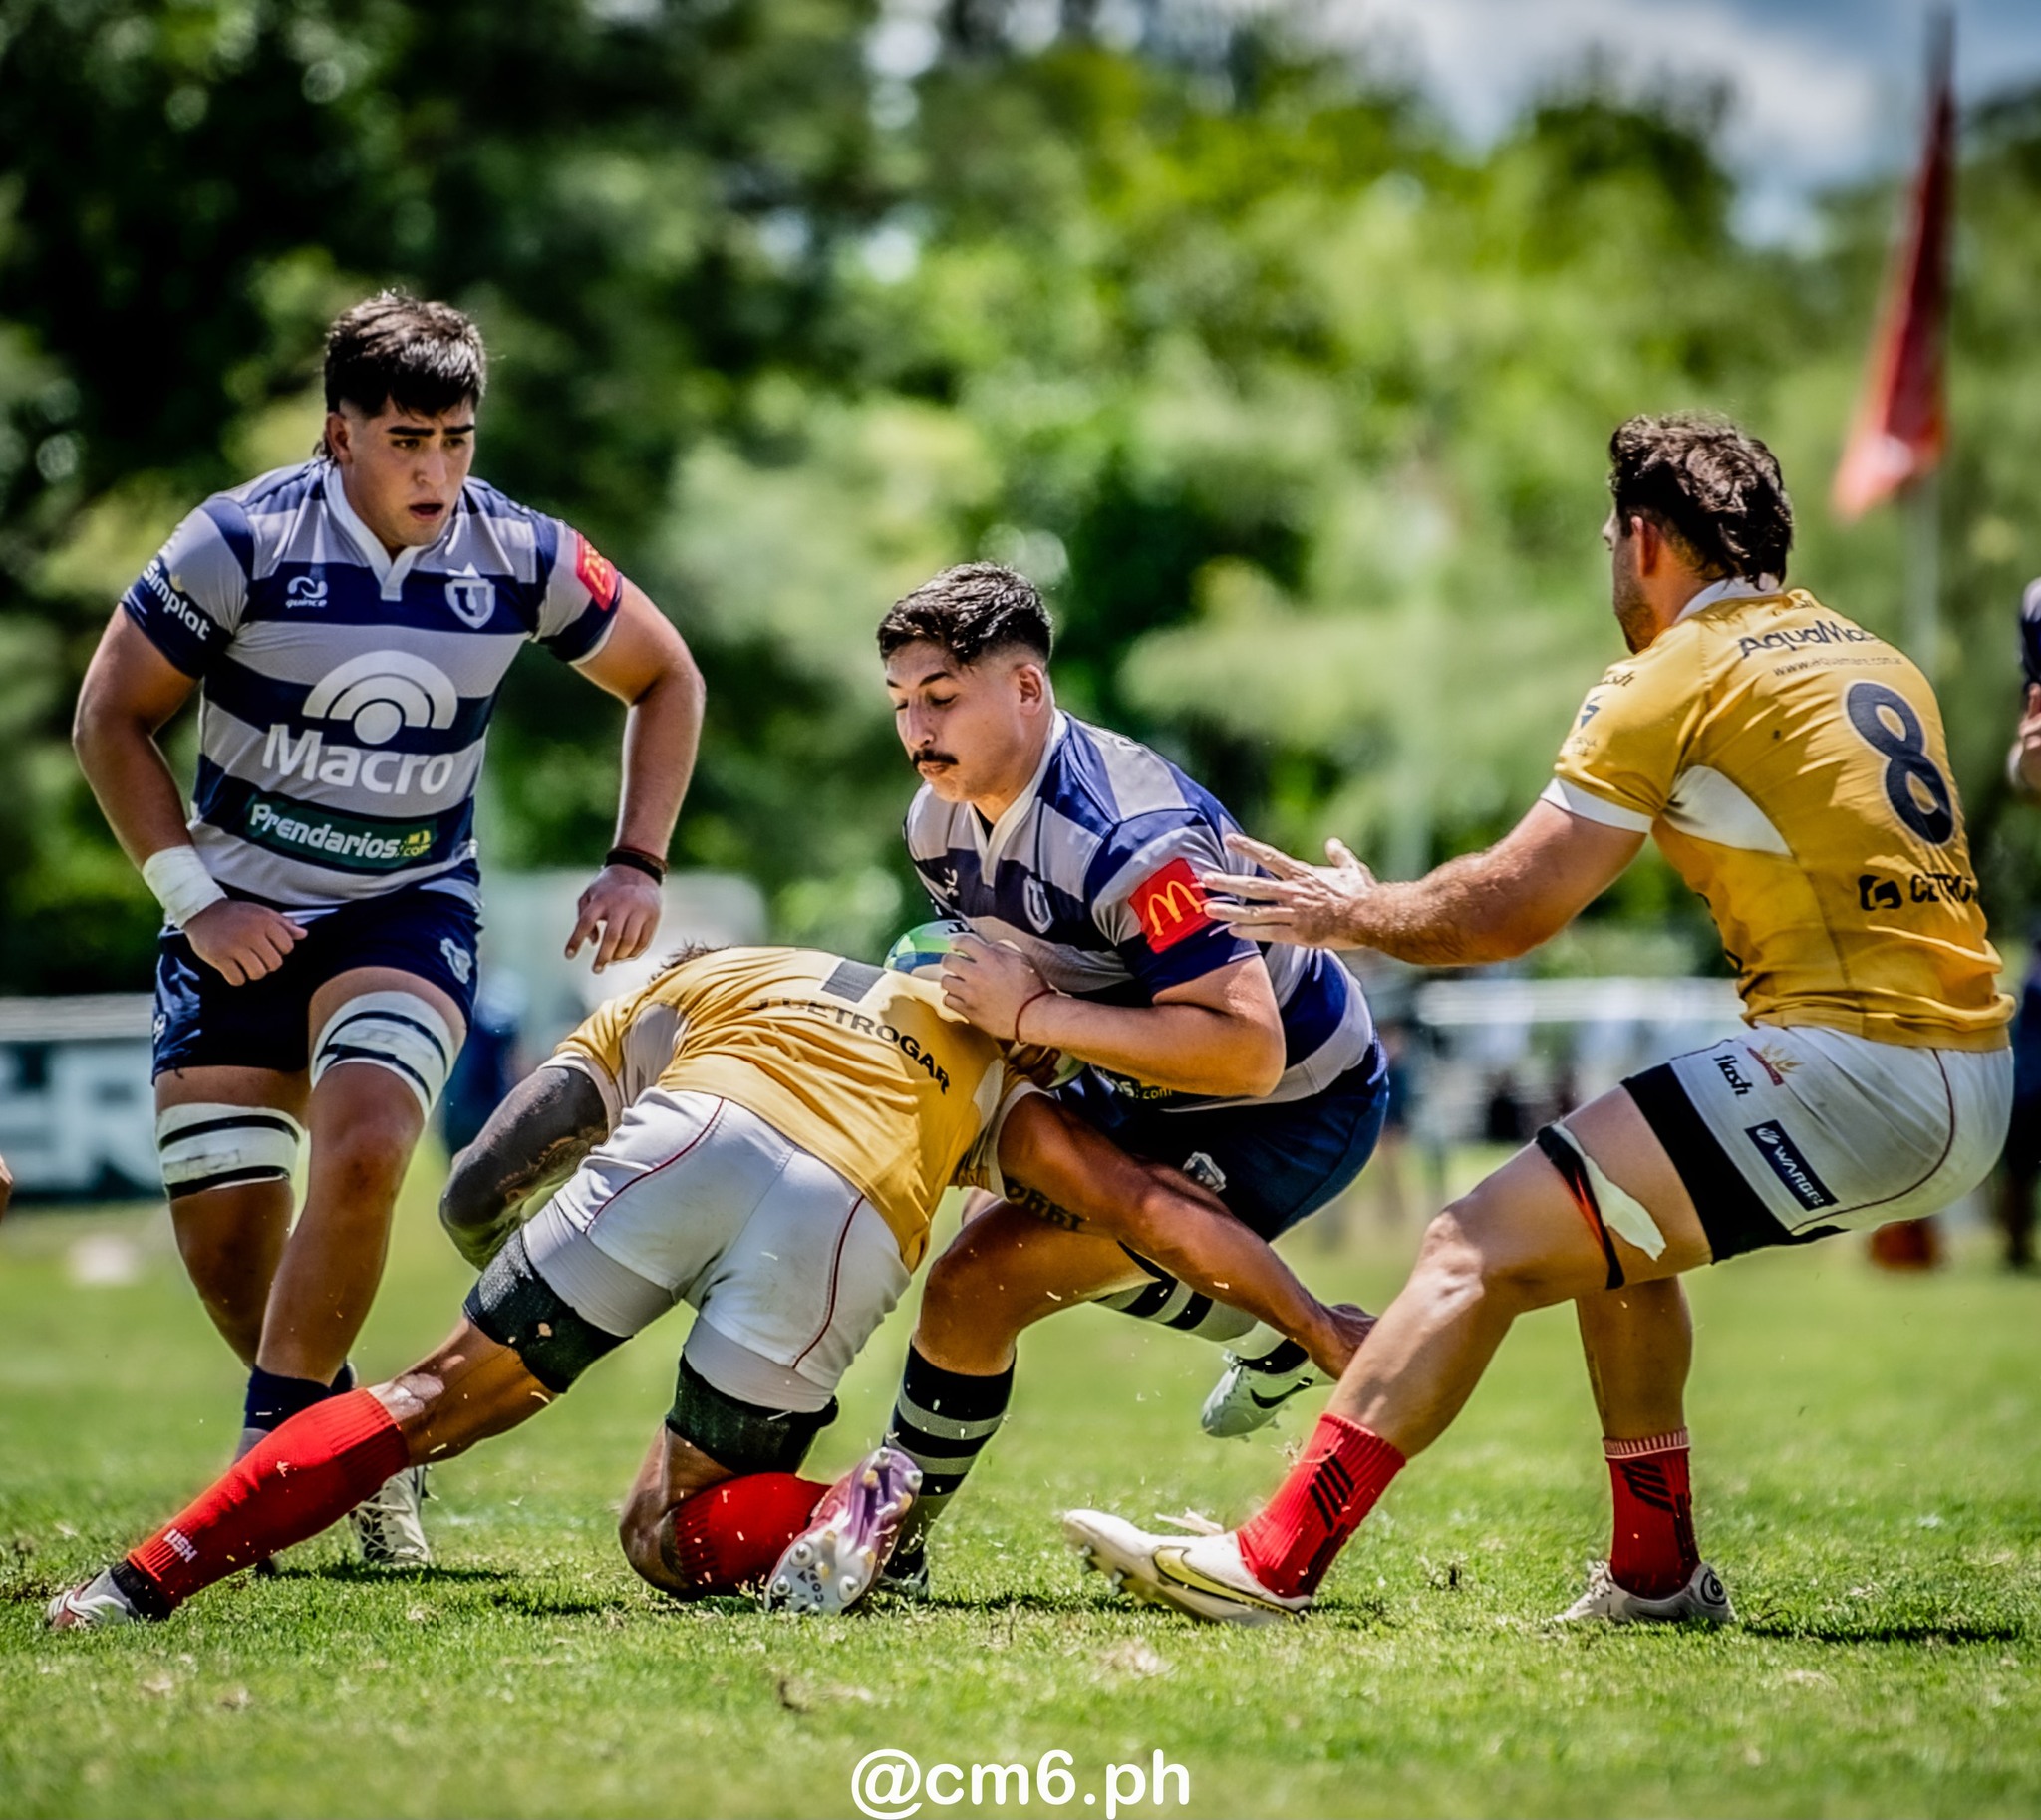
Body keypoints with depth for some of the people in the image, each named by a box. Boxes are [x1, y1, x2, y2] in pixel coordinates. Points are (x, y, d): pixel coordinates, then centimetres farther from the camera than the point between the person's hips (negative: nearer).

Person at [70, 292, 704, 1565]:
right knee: (224, 1241, -5)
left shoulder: (520, 558, -8)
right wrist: (192, 898, -11)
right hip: (241, 919, 0)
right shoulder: (243, 543, -14)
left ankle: (275, 1449, -14)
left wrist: (638, 866, 0)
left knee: (361, 1151, -27)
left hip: (411, 912, 0)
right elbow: (113, 716, -5)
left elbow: (665, 679, 9)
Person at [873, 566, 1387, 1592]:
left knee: (978, 1284, -15)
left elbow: (1246, 1052, -39)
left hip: (1291, 1111, -10)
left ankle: (887, 1542, 3)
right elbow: (999, 961, 17)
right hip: (1151, 1090, 10)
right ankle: (1280, 1336, 43)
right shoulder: (940, 820, -5)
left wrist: (1033, 1016, -36)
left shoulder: (1127, 837, -34)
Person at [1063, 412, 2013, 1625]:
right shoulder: (1876, 661, 19)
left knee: (1485, 1246, -8)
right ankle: (1657, 1571, 28)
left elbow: (1509, 909, -4)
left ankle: (1272, 1563, -12)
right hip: (1973, 1079, 9)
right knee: (1609, 1226, 27)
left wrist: (1360, 914, 12)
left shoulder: (1677, 675, -4)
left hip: (1854, 1061, -9)